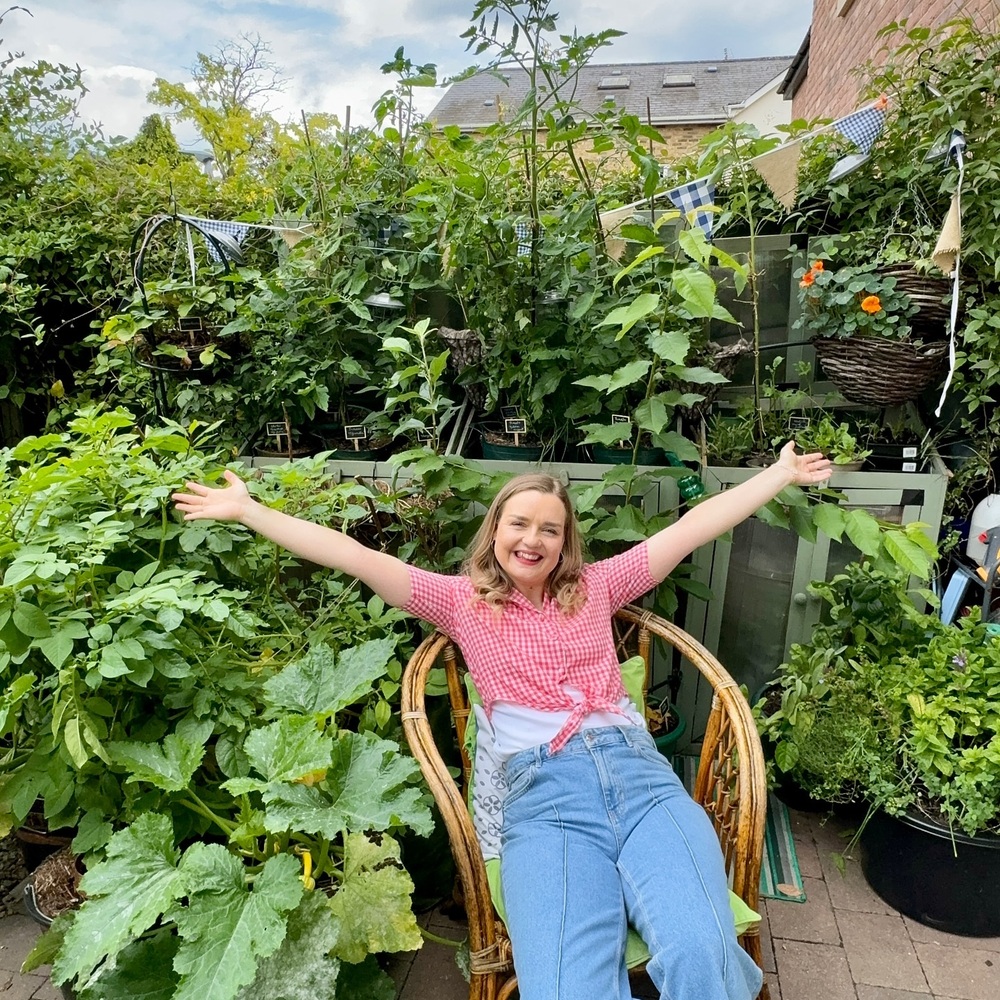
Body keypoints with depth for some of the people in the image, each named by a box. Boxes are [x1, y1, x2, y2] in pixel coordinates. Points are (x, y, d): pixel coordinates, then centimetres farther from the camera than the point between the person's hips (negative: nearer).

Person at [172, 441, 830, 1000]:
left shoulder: (596, 587, 20)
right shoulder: (462, 601, 15)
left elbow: (692, 527, 21)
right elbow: (353, 556, 11)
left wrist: (782, 474, 24)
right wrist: (245, 510, 10)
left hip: (640, 771, 2)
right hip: (544, 794, -1)